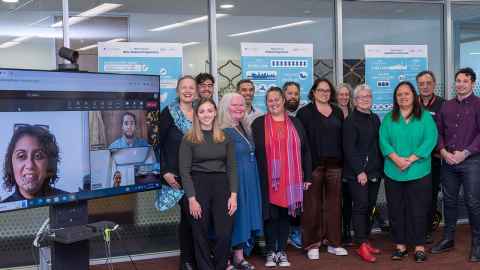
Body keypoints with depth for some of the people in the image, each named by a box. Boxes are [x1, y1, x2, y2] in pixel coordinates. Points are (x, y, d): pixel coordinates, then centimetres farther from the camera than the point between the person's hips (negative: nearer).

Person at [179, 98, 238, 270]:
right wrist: (191, 198, -11)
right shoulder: (189, 139, 1)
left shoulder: (225, 138, 9)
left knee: (224, 234, -4)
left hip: (221, 185, 2)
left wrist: (233, 195, -4)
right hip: (198, 185, -2)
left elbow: (232, 167, 6)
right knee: (201, 235, 5)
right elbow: (184, 171, -3)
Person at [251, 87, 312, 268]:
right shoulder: (258, 124, 3)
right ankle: (271, 252, 15)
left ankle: (282, 251, 19)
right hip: (267, 179, -2)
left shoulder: (295, 123, 10)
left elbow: (304, 151, 10)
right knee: (270, 214, 3)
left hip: (289, 179, 2)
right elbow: (252, 152, 0)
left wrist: (307, 176, 6)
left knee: (285, 214, 8)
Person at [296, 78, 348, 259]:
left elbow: (342, 138, 15)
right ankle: (312, 244, 8)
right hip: (313, 164, -4)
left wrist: (343, 161, 6)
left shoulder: (338, 112, 15)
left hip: (334, 164, 4)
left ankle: (334, 242, 17)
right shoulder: (305, 112, 0)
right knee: (313, 204, -1)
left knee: (334, 203, 7)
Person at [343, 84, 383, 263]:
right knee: (360, 206, -6)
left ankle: (365, 240, 19)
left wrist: (381, 168, 12)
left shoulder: (375, 119, 15)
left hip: (375, 171, 7)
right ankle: (362, 245, -2)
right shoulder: (350, 121, -7)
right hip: (357, 173, -7)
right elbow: (349, 149, -14)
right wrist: (359, 171, -18)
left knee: (370, 207, 9)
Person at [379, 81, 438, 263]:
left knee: (418, 210, 1)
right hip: (393, 172, 2)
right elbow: (383, 141, 1)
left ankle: (419, 246, 11)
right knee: (396, 210, 6)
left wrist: (410, 159, -16)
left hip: (418, 172, -2)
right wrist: (396, 159, -15)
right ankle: (400, 245, 16)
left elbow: (430, 140, -7)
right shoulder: (388, 118, 10)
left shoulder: (425, 117, 3)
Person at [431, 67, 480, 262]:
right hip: (448, 160, 5)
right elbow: (438, 131, 12)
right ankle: (448, 238, 25)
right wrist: (443, 151, -4)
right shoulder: (446, 106, 12)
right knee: (449, 200, 12)